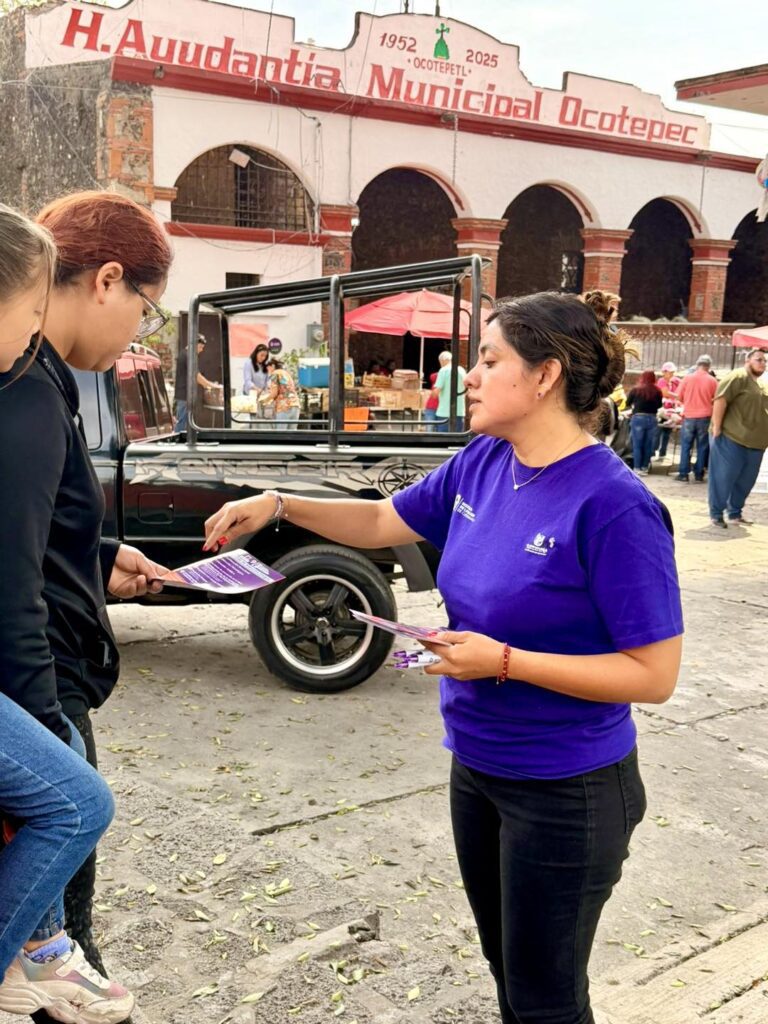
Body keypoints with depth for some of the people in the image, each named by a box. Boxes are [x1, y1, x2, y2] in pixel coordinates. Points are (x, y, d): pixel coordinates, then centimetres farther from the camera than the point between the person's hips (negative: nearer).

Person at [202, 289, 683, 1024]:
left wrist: (505, 662, -26)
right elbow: (380, 524, 10)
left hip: (566, 793, -7)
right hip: (475, 768, 7)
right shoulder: (481, 464, -4)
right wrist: (278, 505, -2)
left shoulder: (613, 505, -25)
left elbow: (654, 675, -23)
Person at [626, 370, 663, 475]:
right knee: (648, 445, 10)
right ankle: (645, 467, 16)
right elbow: (659, 405, 8)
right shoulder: (657, 391, -3)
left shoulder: (636, 389, -6)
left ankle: (637, 468, 1)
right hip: (652, 419, 2)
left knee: (637, 444, 3)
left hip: (638, 418, -2)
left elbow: (628, 403, 3)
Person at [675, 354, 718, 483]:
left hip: (689, 417, 0)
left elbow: (679, 397, 6)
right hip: (705, 417, 0)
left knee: (686, 446, 7)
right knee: (702, 447, 7)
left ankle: (683, 474, 5)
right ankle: (699, 474, 8)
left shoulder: (688, 378, -2)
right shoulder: (712, 381, -2)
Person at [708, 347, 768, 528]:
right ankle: (716, 514, 8)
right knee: (723, 478, -1)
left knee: (745, 481, 10)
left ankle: (735, 514, 22)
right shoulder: (738, 377, -8)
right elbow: (720, 399, -17)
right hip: (732, 439, -8)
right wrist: (716, 428, -20)